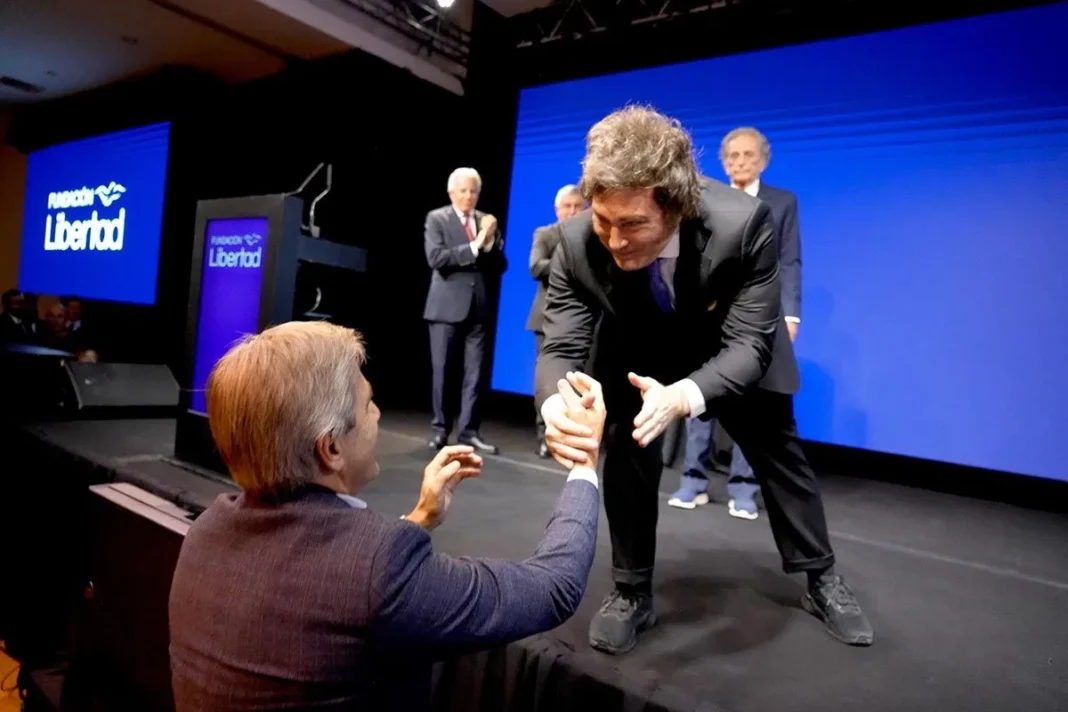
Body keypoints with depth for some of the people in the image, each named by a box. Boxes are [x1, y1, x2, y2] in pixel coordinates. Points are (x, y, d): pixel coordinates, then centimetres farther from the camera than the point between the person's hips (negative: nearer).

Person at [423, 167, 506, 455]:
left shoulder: (487, 221, 11)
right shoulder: (437, 218, 2)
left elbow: (500, 266, 7)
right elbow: (436, 258, -13)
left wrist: (490, 241, -9)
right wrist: (474, 246, -17)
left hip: (478, 308, 3)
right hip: (447, 307, -3)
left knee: (474, 374, 2)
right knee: (442, 371, 4)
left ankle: (469, 431, 10)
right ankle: (440, 429, 15)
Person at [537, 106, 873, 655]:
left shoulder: (743, 223, -39)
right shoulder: (577, 242, -33)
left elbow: (748, 344, -36)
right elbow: (561, 347, -29)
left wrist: (684, 396, -56)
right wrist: (556, 405, -54)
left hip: (733, 347, 0)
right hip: (637, 351, 1)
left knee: (778, 453, 12)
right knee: (624, 454, -7)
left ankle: (821, 581, 34)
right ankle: (632, 593, 14)